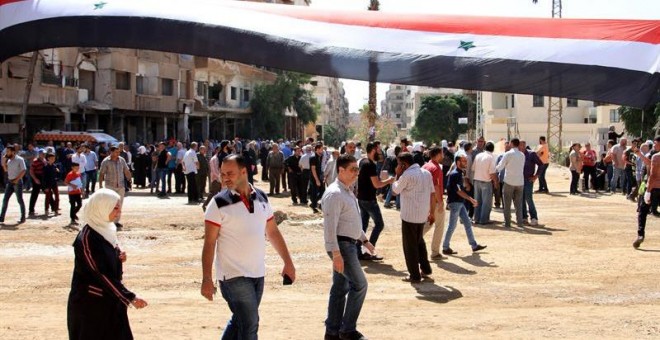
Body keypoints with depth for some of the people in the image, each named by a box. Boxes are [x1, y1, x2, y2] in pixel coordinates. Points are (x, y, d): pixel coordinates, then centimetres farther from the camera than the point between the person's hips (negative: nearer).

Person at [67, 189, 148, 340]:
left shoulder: (106, 229, 5)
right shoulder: (87, 238, -20)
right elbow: (100, 273, -22)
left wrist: (119, 258, -5)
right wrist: (130, 297, -23)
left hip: (110, 300, 8)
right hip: (90, 303, -8)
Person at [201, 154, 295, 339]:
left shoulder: (261, 198, 6)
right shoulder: (219, 203, -9)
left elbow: (273, 232, 15)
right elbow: (209, 243, -10)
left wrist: (288, 262, 11)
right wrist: (207, 279, -16)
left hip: (258, 274, 5)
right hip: (233, 276, -5)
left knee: (240, 321, 16)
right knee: (249, 325, -7)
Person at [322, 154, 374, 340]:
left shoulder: (347, 191, 14)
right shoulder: (334, 194, -18)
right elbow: (330, 226, -23)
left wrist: (364, 240, 26)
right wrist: (336, 253, -27)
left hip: (349, 244, 10)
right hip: (341, 245, -10)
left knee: (340, 288, 12)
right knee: (359, 284, -9)